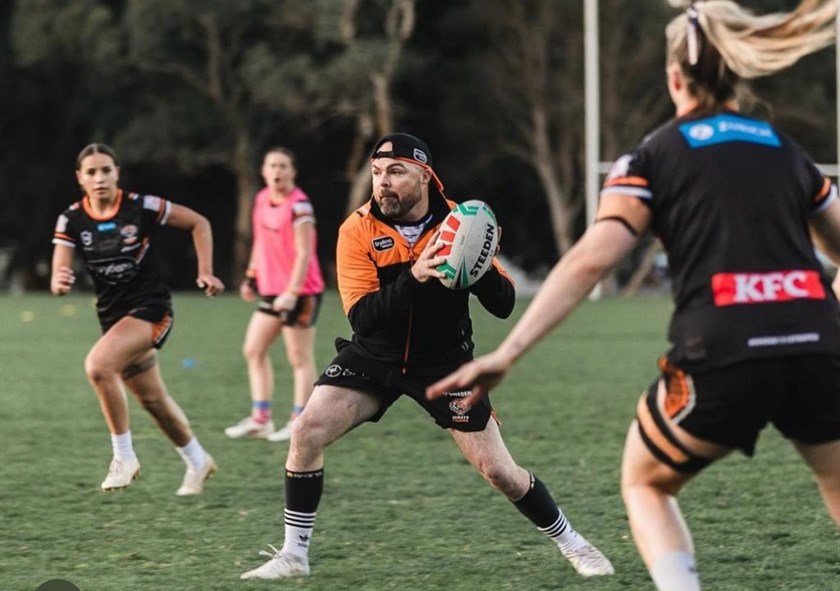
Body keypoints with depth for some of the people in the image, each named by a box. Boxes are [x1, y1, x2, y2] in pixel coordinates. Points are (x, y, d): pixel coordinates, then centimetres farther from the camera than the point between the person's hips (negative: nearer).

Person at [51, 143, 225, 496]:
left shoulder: (141, 208, -13)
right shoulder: (71, 220, -5)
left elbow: (198, 223, 0)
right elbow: (58, 280, -12)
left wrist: (205, 272, -9)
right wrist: (59, 282, -35)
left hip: (150, 308, -5)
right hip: (112, 316, 5)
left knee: (98, 365, -29)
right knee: (153, 400, 15)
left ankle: (124, 457, -16)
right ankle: (197, 462, 39)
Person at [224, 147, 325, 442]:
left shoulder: (298, 206, -17)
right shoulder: (262, 199, 8)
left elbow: (304, 253, -20)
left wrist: (292, 292, -24)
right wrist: (251, 276, 19)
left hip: (300, 291, -9)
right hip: (271, 290, 9)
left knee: (299, 358, -2)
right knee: (253, 350, 9)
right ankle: (260, 418, 12)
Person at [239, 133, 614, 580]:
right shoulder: (358, 230, -15)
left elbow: (503, 306, -12)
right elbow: (361, 317, -24)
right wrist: (413, 278, -39)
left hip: (445, 362, 0)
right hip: (372, 356, 0)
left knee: (498, 470, -2)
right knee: (307, 431, -19)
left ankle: (572, 543, 21)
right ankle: (294, 555, -4)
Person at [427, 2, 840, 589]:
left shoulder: (655, 157, 9)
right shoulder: (787, 151, 19)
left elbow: (590, 260, -4)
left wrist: (506, 353, -8)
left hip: (723, 354, -3)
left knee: (646, 484, 24)